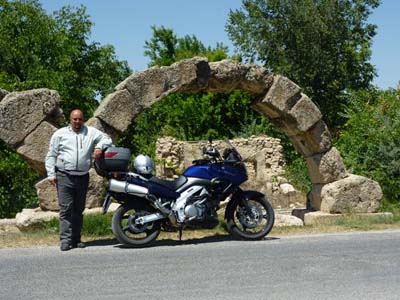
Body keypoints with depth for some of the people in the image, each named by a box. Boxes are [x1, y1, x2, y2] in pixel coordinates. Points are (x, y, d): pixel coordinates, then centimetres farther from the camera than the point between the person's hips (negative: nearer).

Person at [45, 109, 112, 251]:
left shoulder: (91, 132, 10)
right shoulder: (60, 134, 6)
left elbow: (106, 138, 13)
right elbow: (51, 155, 6)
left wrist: (99, 146, -9)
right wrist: (51, 174, -3)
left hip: (83, 177, 3)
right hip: (64, 177, -3)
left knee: (79, 209, 10)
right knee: (66, 208, -10)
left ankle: (76, 239, 17)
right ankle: (65, 239, -10)